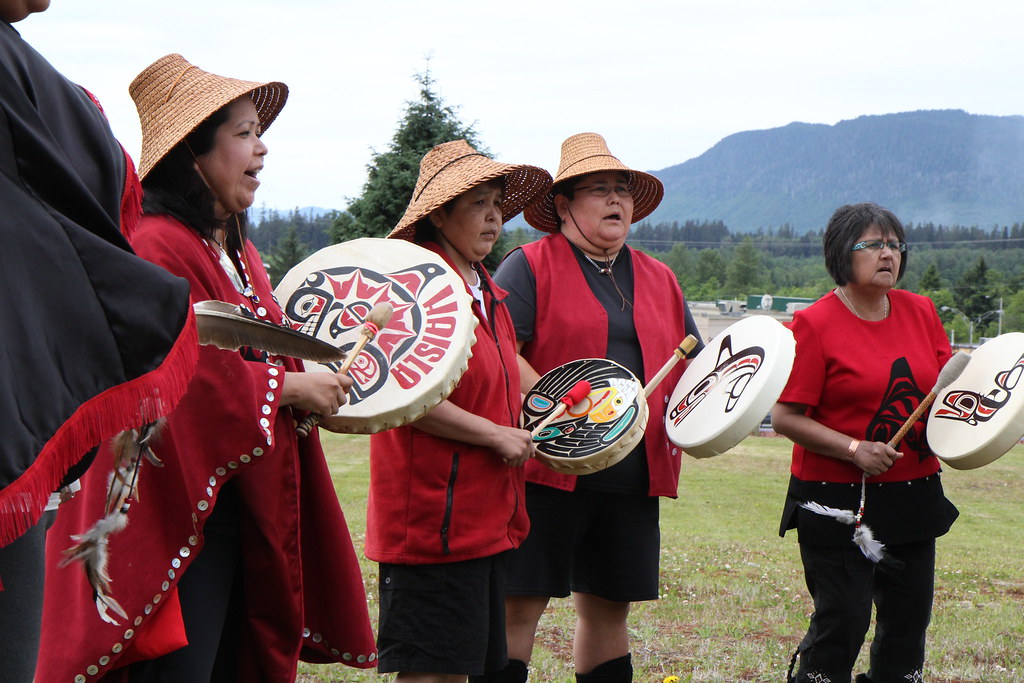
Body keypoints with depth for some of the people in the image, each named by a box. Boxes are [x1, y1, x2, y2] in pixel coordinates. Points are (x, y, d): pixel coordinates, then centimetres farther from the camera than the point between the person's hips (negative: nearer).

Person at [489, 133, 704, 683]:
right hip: (548, 468, -6)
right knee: (519, 605, -4)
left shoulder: (659, 280, 19)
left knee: (608, 607, 13)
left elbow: (693, 363, 24)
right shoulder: (530, 267, -1)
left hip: (635, 476, 6)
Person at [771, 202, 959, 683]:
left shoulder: (920, 312, 7)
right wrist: (855, 450, -20)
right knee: (841, 621, -4)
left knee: (909, 617, 12)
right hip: (838, 500, -6)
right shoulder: (814, 324, -10)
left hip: (915, 495, 6)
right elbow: (785, 417, -13)